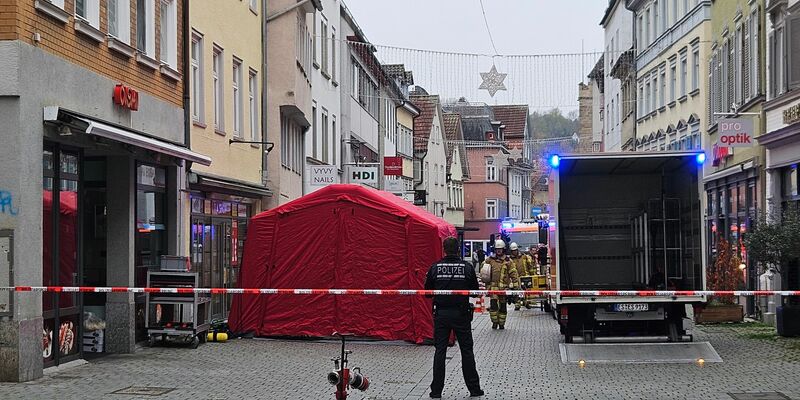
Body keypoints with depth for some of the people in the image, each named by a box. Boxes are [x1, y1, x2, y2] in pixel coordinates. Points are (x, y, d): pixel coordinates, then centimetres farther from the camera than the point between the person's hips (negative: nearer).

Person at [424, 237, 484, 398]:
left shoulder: (435, 268, -5)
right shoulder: (467, 267, -7)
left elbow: (427, 291, 2)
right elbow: (475, 290, 2)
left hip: (441, 314, 0)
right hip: (461, 314, 0)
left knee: (440, 351, 6)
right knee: (467, 351, 9)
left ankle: (436, 390, 6)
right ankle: (474, 388, 13)